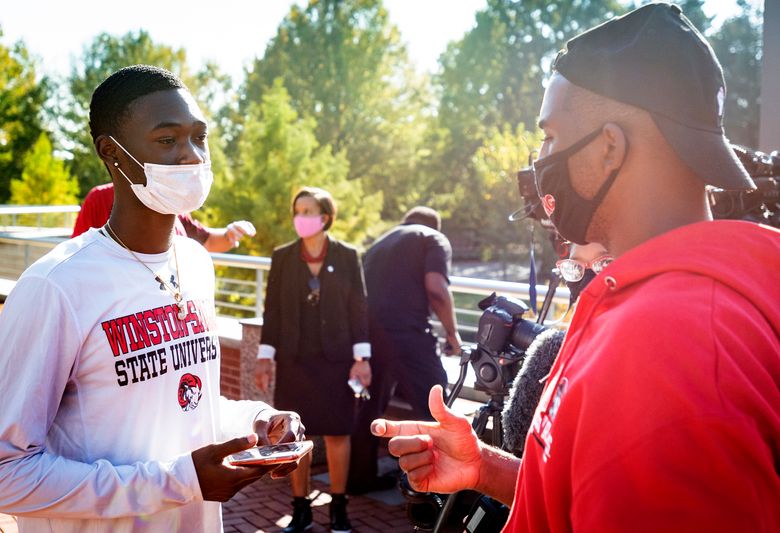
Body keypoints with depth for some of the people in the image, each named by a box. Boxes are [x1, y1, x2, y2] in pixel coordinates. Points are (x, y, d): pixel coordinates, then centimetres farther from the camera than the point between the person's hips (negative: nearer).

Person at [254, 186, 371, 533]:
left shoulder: (347, 256, -1)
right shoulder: (282, 257, 3)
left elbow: (358, 308, -1)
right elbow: (272, 310, 4)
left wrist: (362, 357, -6)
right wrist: (264, 357, 0)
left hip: (336, 358, -1)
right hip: (294, 359, 1)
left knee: (337, 433, 5)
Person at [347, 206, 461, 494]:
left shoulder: (379, 243, 31)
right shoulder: (434, 239, 10)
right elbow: (436, 289, -7)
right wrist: (452, 332, 3)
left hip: (367, 329, 7)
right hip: (406, 330, -7)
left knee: (369, 404, 19)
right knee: (432, 409, 0)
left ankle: (360, 476, 29)